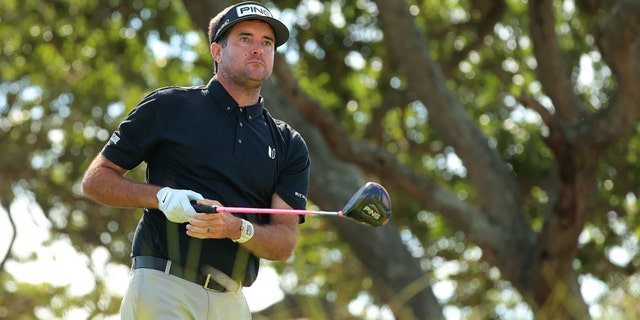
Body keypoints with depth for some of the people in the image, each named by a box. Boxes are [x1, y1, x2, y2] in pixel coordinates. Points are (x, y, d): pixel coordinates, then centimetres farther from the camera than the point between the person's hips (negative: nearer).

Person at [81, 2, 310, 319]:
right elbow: (95, 179, 8)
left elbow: (285, 243, 5)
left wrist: (236, 228, -15)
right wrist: (161, 196, -9)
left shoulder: (289, 145, 14)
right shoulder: (170, 106, 7)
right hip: (162, 289, -3)